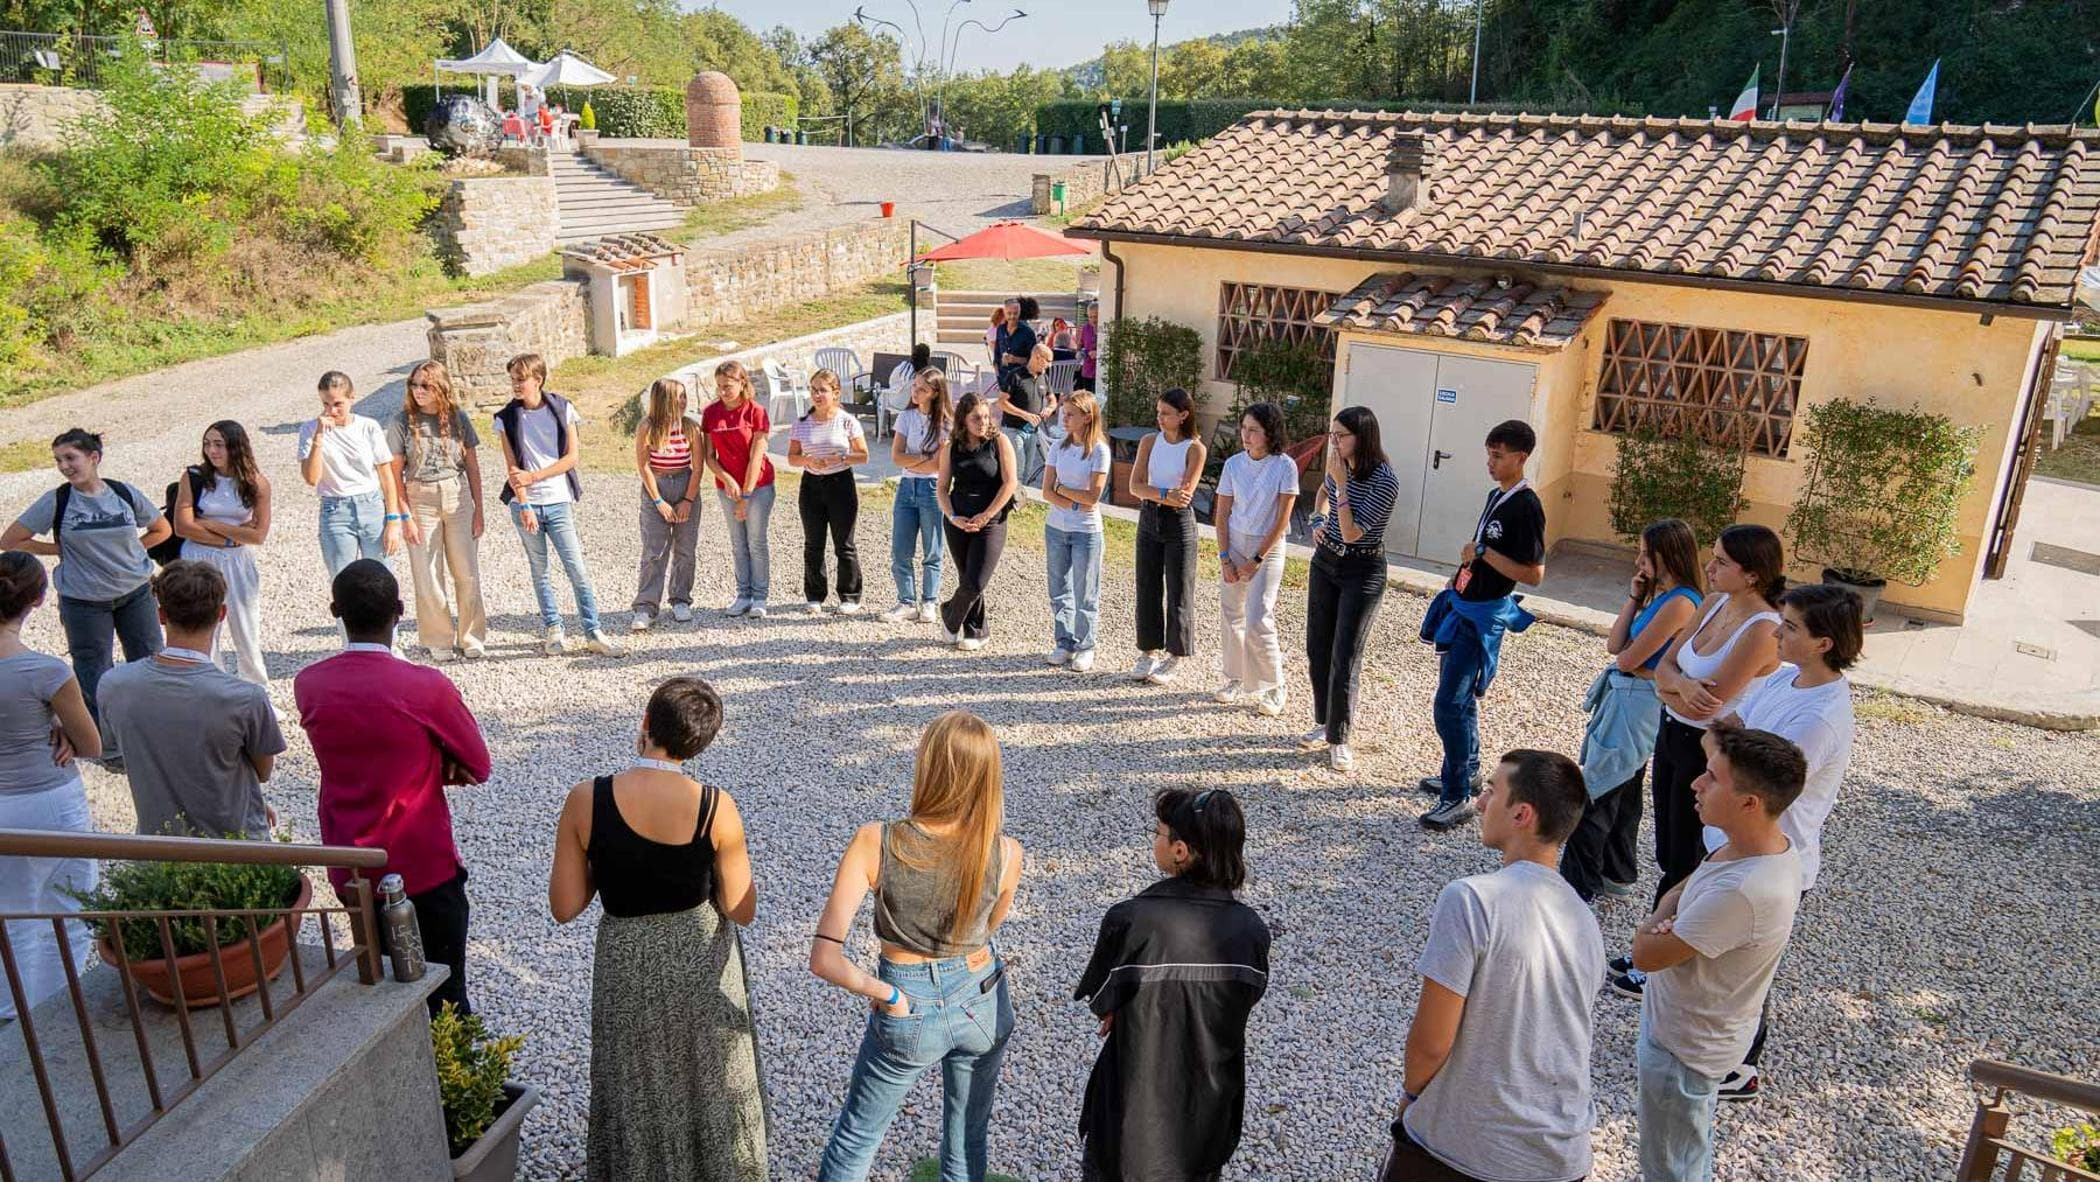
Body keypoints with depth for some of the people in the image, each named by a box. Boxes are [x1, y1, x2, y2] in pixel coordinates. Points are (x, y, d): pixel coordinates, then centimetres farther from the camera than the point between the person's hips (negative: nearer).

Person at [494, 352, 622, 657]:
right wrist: (524, 506, -12)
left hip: (558, 502, -1)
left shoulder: (562, 409, 0)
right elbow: (512, 466, -3)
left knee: (577, 569, -4)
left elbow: (571, 457, -4)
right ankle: (552, 630, 19)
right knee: (540, 570, 9)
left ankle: (593, 633, 1)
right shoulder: (507, 418, 1)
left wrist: (533, 476, -11)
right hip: (525, 505, 1)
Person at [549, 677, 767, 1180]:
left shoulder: (585, 800, -19)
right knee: (708, 1083, 25)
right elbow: (742, 910, -11)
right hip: (701, 959, 0)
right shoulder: (716, 807, -21)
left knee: (638, 1090, 25)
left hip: (625, 963, 1)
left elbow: (564, 907, -11)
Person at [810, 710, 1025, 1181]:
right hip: (982, 1008, 1)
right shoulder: (1005, 854, -22)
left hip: (907, 1016, -1)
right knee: (968, 1141, 26)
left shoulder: (875, 843, -27)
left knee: (857, 1137, 25)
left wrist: (887, 995, -14)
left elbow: (824, 960, -28)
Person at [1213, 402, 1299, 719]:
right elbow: (1222, 514, 3)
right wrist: (1224, 558, -4)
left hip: (1267, 548, -4)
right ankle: (1235, 680, 23)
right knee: (1230, 615, 7)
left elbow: (1282, 519, -11)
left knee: (1258, 621, -10)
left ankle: (1273, 689, 6)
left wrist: (1256, 560, -12)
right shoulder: (1234, 464, -1)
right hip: (1233, 544, 4)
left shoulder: (1285, 466, -11)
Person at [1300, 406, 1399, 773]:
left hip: (1362, 573, -7)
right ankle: (1323, 723, 27)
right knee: (1317, 649, 12)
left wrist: (1342, 484, -26)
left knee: (1344, 658, -4)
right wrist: (1319, 522, 6)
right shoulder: (1339, 468, -2)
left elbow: (1351, 532, -26)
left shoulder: (1385, 481, -21)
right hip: (1325, 561, 7)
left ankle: (1338, 738, 8)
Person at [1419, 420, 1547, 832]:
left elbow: (1534, 574, -21)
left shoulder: (1526, 507, -18)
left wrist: (1484, 553, -23)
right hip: (1461, 607, 10)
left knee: (1449, 705, -11)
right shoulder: (1496, 496, 10)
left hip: (1483, 617, -10)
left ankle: (1458, 798, -4)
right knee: (1461, 697, 20)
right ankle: (1467, 771, 35)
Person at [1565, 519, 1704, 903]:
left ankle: (1578, 886, 7)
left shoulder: (1680, 603, -22)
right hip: (1624, 700, 10)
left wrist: (1627, 649, 0)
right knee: (1621, 792, 22)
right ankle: (1617, 873, 37)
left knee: (1592, 797, -2)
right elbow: (1614, 646, 5)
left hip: (1637, 707, -10)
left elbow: (1627, 659, -21)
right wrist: (1633, 599, -1)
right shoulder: (1660, 596, 7)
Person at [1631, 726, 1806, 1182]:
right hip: (1697, 1027, 8)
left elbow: (1645, 954, -29)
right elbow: (1682, 890, 4)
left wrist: (1654, 925, -8)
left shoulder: (1743, 891, -39)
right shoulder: (1765, 843, -10)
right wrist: (1668, 917, -18)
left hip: (1685, 1048, -8)